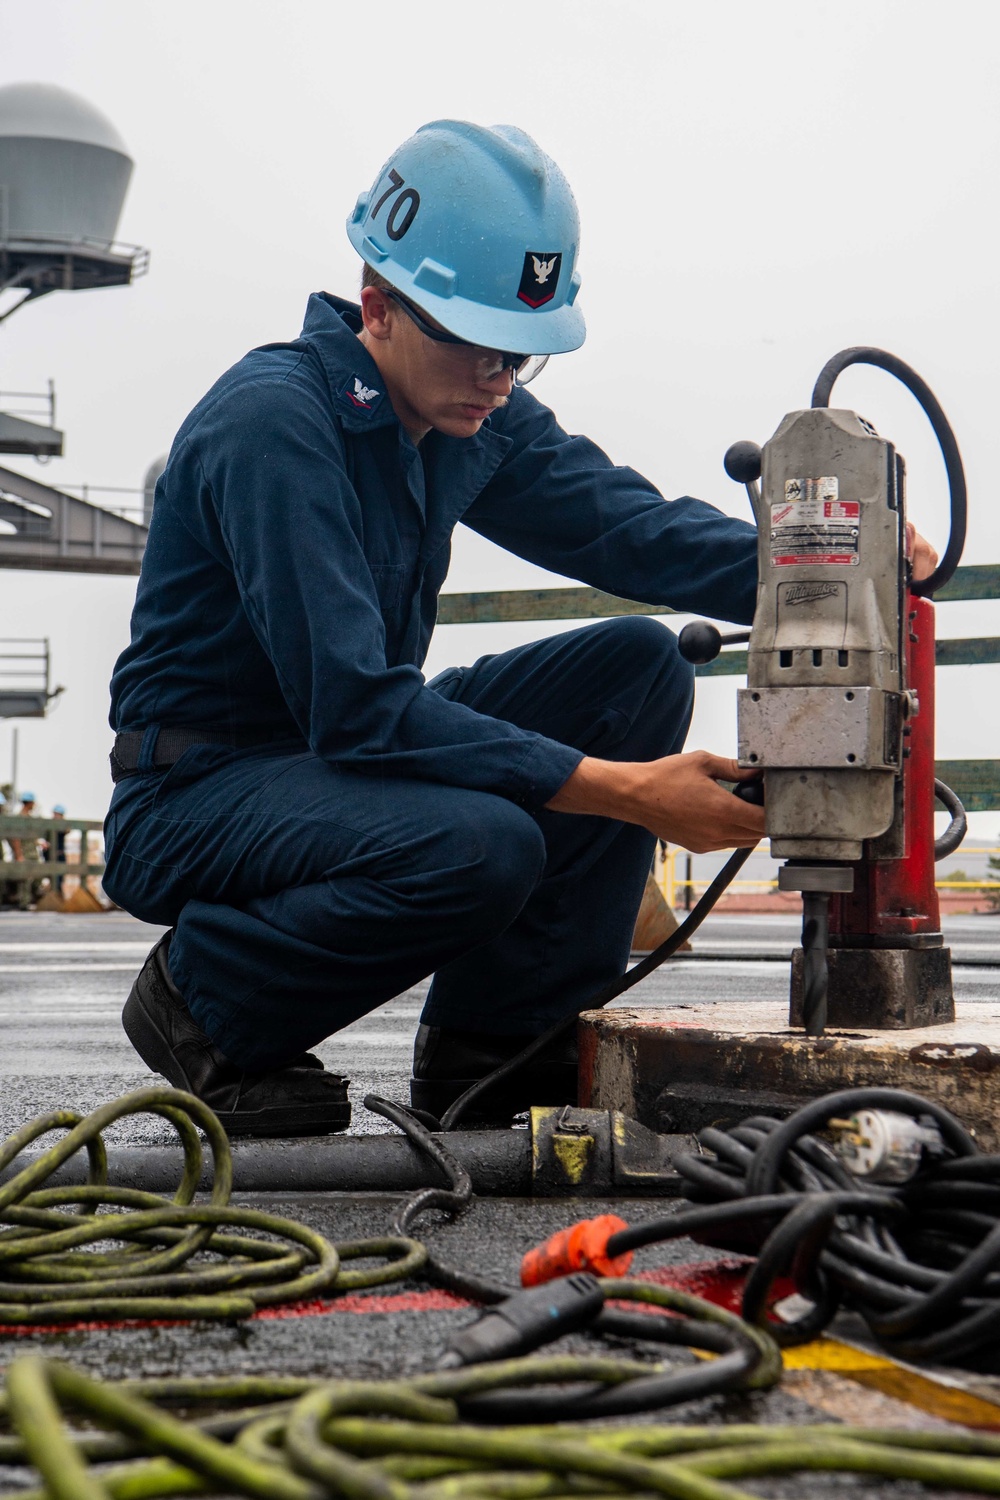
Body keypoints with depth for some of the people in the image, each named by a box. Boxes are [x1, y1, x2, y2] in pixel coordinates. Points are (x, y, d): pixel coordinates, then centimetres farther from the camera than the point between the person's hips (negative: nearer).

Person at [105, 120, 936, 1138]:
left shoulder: (477, 418, 3)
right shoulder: (271, 423, -24)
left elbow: (629, 526, -3)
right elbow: (354, 707, -30)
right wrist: (619, 792, -32)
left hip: (343, 761, 8)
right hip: (194, 798, -8)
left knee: (639, 667, -7)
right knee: (484, 844, -35)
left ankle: (499, 1042, -2)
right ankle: (205, 997, -6)